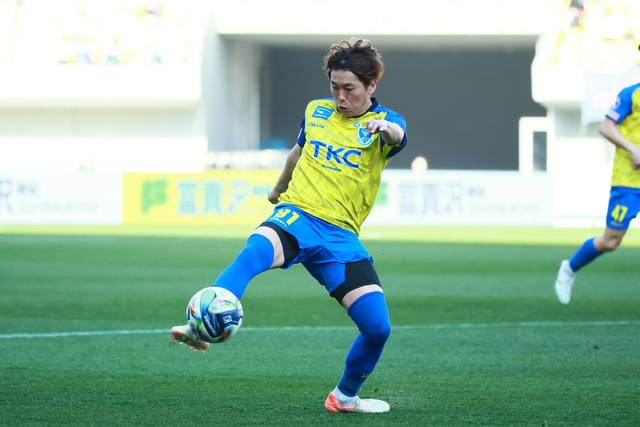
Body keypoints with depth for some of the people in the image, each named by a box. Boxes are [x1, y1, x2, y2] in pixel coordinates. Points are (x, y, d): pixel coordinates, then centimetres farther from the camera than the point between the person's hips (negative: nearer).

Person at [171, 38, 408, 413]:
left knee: (378, 328, -10)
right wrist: (279, 188, 51)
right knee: (254, 253, -36)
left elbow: (398, 135, -24)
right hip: (297, 214, 0)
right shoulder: (316, 111, 14)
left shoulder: (384, 122, 3)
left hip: (341, 234, 0)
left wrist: (385, 127, -48)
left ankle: (345, 397, 18)